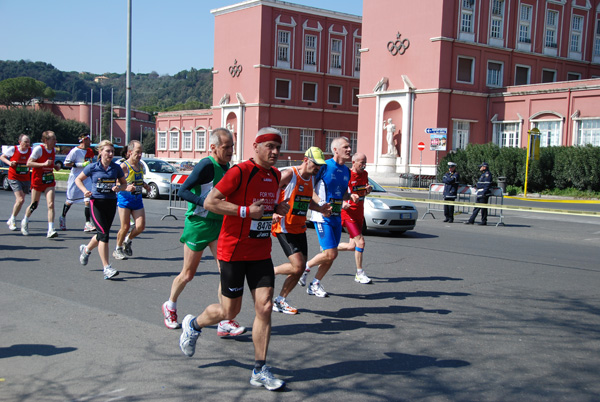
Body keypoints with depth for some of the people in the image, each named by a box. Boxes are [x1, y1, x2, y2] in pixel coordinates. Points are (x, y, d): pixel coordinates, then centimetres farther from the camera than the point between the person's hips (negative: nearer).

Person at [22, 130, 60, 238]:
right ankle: (25, 222, 39)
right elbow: (28, 163, -16)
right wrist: (44, 164, -26)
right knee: (34, 205, 9)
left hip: (49, 181, 4)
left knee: (51, 204, -12)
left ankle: (50, 230, -15)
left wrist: (55, 166, 3)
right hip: (37, 180, -4)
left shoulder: (53, 150, 7)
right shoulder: (38, 149, -13)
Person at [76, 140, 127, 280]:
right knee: (103, 233, -14)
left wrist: (119, 188, -9)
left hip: (111, 203, 4)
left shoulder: (116, 168, 3)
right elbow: (78, 179, 9)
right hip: (97, 202, -4)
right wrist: (85, 191, -8)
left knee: (103, 233, 14)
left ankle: (86, 249, 47)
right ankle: (106, 268, -11)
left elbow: (124, 183, 13)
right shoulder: (92, 167, -3)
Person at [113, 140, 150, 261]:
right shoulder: (124, 166, -12)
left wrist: (145, 185, 6)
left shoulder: (140, 165, 9)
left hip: (137, 199, 6)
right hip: (124, 198, -6)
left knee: (141, 226, -5)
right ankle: (118, 249, 18)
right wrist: (126, 188, -30)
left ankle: (128, 241, 24)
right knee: (125, 227, -5)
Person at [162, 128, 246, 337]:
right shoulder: (206, 165, -16)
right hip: (198, 224, -6)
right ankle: (170, 306, 36)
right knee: (188, 274, 8)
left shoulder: (226, 166, 8)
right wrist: (204, 201, -29)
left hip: (219, 224, 6)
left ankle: (225, 322, -2)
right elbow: (182, 191, -18)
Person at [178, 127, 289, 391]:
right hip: (234, 251, -6)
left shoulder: (274, 175, 9)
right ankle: (193, 325, 38)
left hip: (261, 253, 6)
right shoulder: (240, 172, -15)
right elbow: (210, 202, -17)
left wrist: (277, 208, 5)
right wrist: (245, 211, -23)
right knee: (229, 311, 6)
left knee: (265, 307, -3)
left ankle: (260, 371, 6)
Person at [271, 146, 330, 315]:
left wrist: (320, 209, 8)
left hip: (300, 228, 8)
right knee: (298, 266, -18)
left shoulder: (311, 178, 12)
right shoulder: (289, 175, -13)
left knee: (300, 269, 6)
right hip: (284, 227, -8)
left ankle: (280, 300, 22)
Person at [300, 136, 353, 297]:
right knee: (331, 254, -12)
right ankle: (305, 268, 13)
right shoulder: (324, 166, -11)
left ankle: (315, 284, 24)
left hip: (337, 217, 7)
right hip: (322, 216, -7)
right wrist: (321, 204, -20)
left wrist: (345, 200, -1)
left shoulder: (346, 171, 10)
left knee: (330, 256, 8)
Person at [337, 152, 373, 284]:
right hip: (348, 213, -8)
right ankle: (359, 273, -4)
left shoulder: (364, 174, 8)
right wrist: (350, 196, -27)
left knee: (352, 246, 9)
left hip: (359, 213, 8)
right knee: (360, 241, -16)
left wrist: (368, 190, -2)